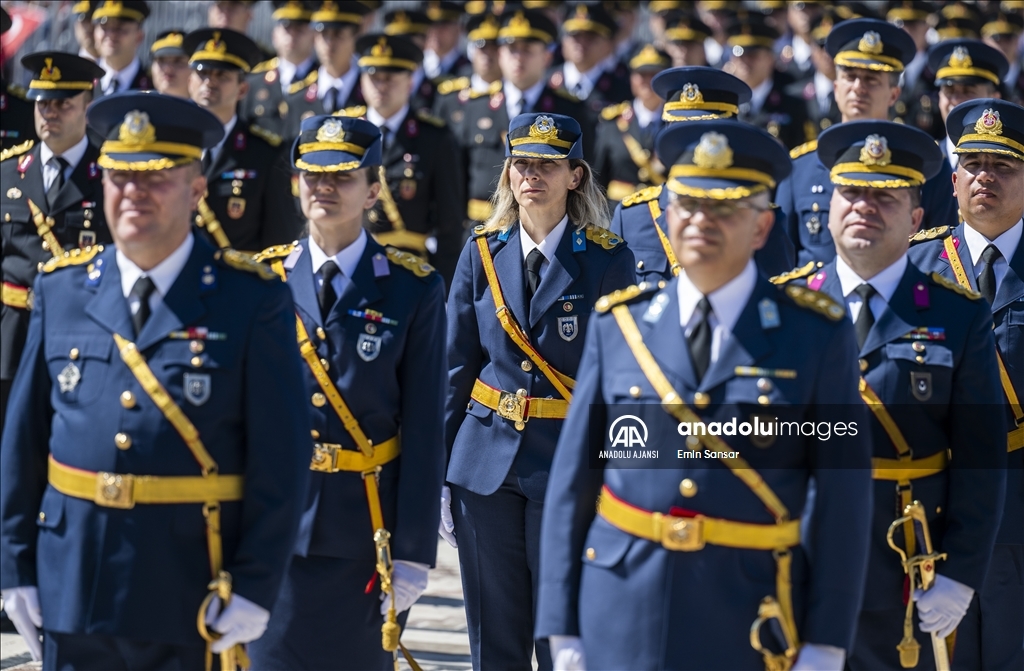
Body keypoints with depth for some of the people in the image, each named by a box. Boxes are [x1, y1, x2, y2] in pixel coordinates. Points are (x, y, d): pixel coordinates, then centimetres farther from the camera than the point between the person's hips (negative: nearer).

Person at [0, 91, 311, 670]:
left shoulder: (252, 300, -3)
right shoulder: (62, 289, 7)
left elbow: (281, 459, -6)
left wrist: (255, 587, -11)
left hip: (191, 601, -3)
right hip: (72, 594, 3)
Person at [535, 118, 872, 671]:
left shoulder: (817, 333, -1)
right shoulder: (620, 323, 5)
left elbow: (843, 497, -2)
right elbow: (572, 480, 5)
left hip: (747, 619, -1)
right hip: (622, 610, 2)